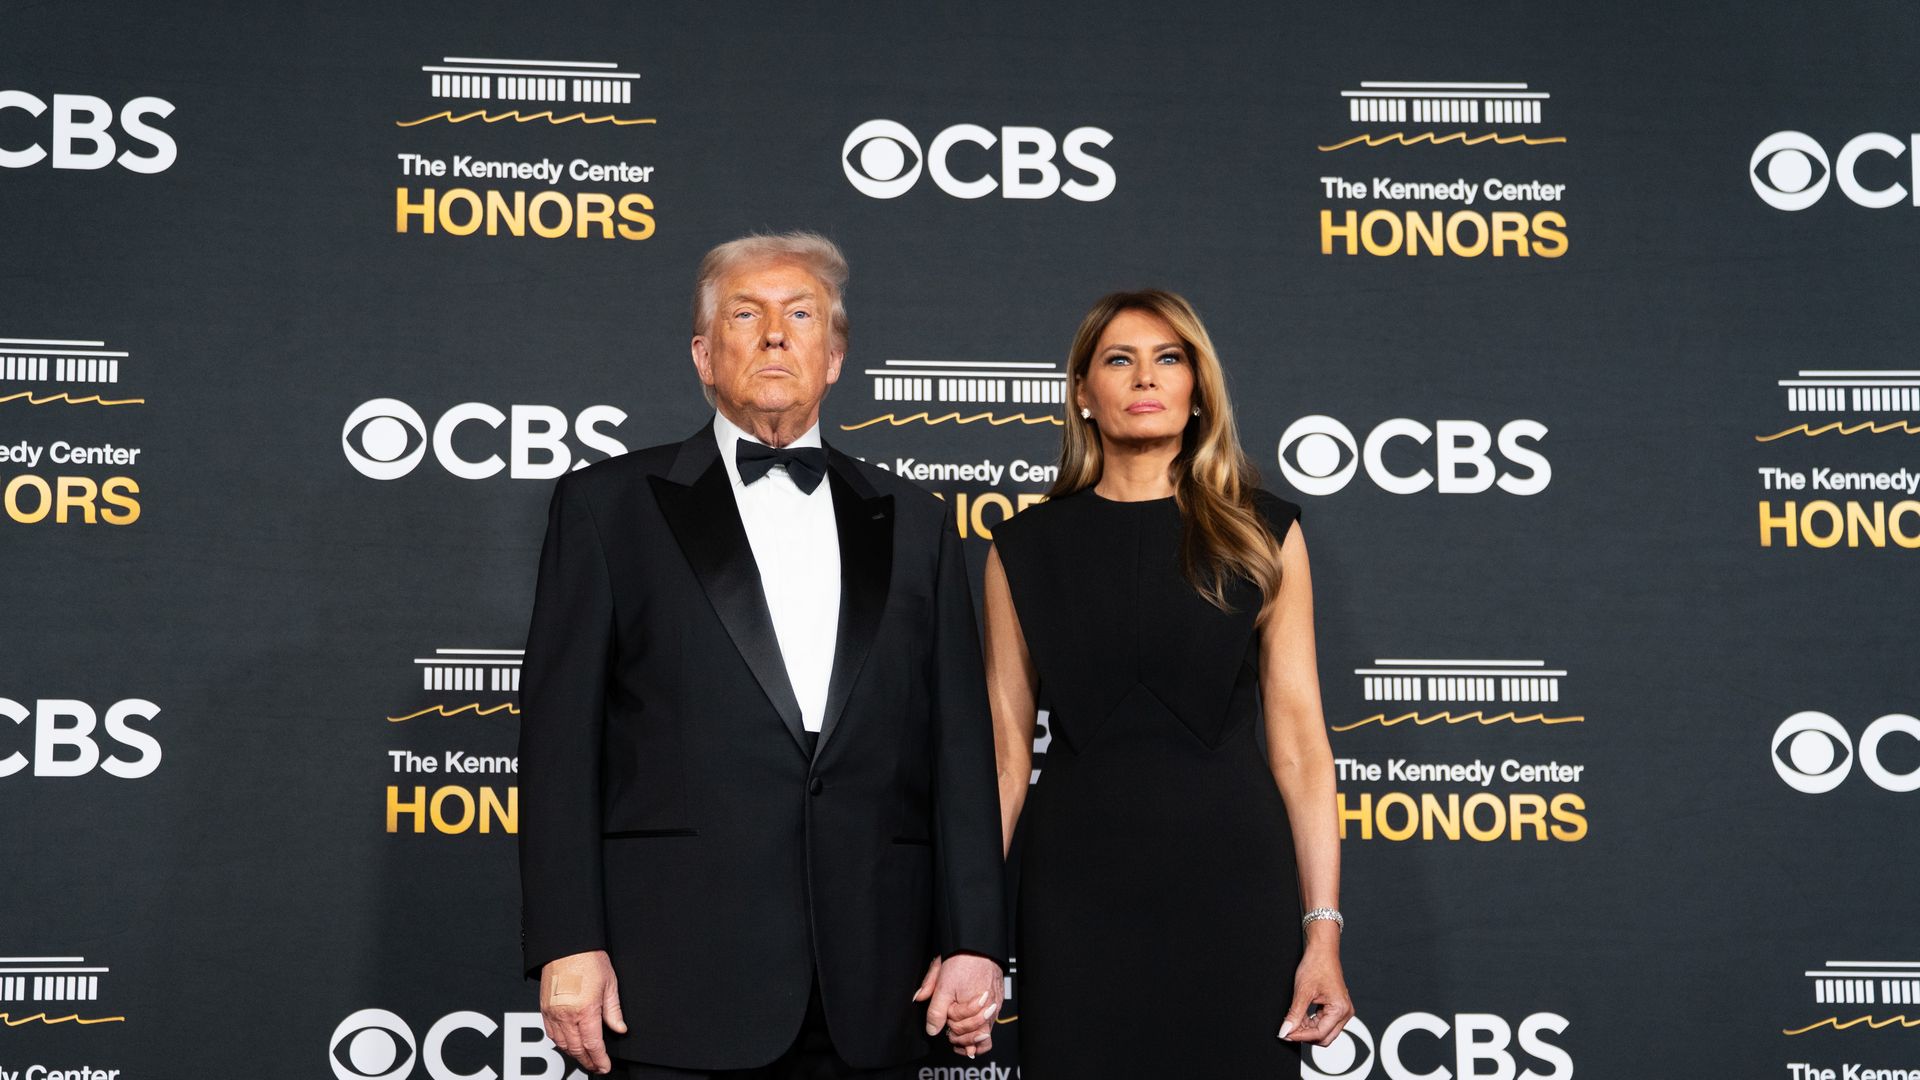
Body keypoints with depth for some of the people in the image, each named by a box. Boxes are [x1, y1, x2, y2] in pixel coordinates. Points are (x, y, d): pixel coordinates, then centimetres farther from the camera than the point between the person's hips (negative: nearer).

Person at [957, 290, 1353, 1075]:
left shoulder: (1262, 534, 3)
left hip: (1231, 882, 0)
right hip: (1077, 889, 0)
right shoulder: (1027, 548, 5)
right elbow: (1006, 750, 4)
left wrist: (1324, 929, -6)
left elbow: (1297, 738, 0)